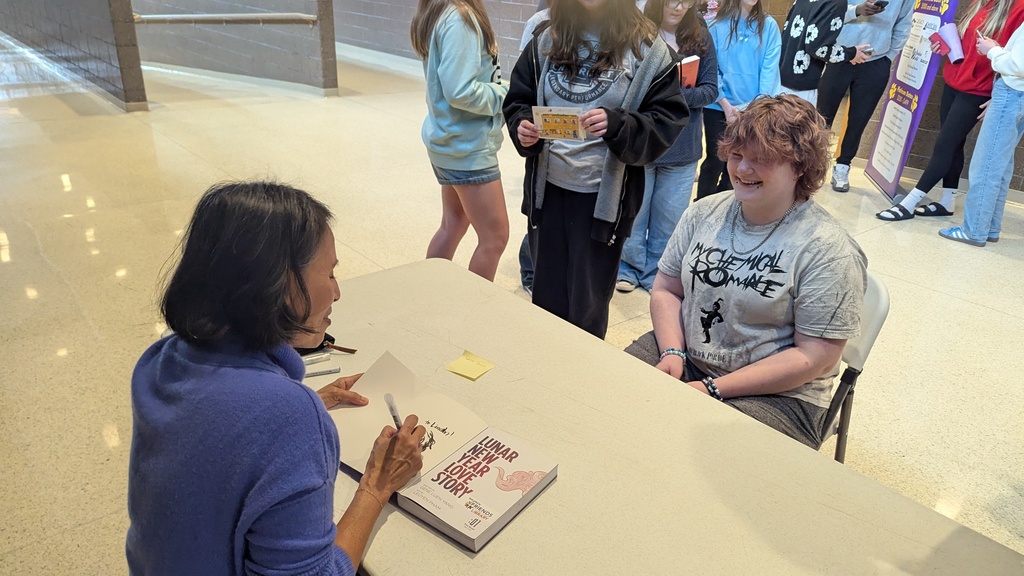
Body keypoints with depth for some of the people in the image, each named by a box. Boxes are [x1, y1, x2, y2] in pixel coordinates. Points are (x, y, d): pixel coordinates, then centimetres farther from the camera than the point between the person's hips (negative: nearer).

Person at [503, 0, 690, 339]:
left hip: (604, 197, -3)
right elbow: (518, 101, 12)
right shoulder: (546, 40, 8)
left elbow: (667, 121, -7)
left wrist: (617, 125, -25)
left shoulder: (647, 48, -4)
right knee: (546, 298, 14)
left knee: (587, 310, 8)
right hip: (548, 189, 3)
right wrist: (522, 127, -10)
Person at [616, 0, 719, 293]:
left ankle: (657, 273, 28)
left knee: (669, 218, 12)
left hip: (682, 146, 3)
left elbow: (710, 89, 0)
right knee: (633, 211, 12)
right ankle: (629, 266, 31)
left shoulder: (701, 36, 2)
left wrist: (681, 95, -18)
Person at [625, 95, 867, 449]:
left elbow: (814, 357, -14)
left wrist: (712, 389, -18)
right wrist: (672, 353, -10)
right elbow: (666, 290, 10)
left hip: (777, 395, -5)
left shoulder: (828, 251, -12)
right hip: (684, 361, 5)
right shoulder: (704, 214, 6)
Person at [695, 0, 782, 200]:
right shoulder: (717, 24, -3)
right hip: (718, 106, -2)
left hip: (753, 109, 2)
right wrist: (724, 103, -13)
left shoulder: (768, 25, -1)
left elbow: (770, 68, -5)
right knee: (715, 160, -1)